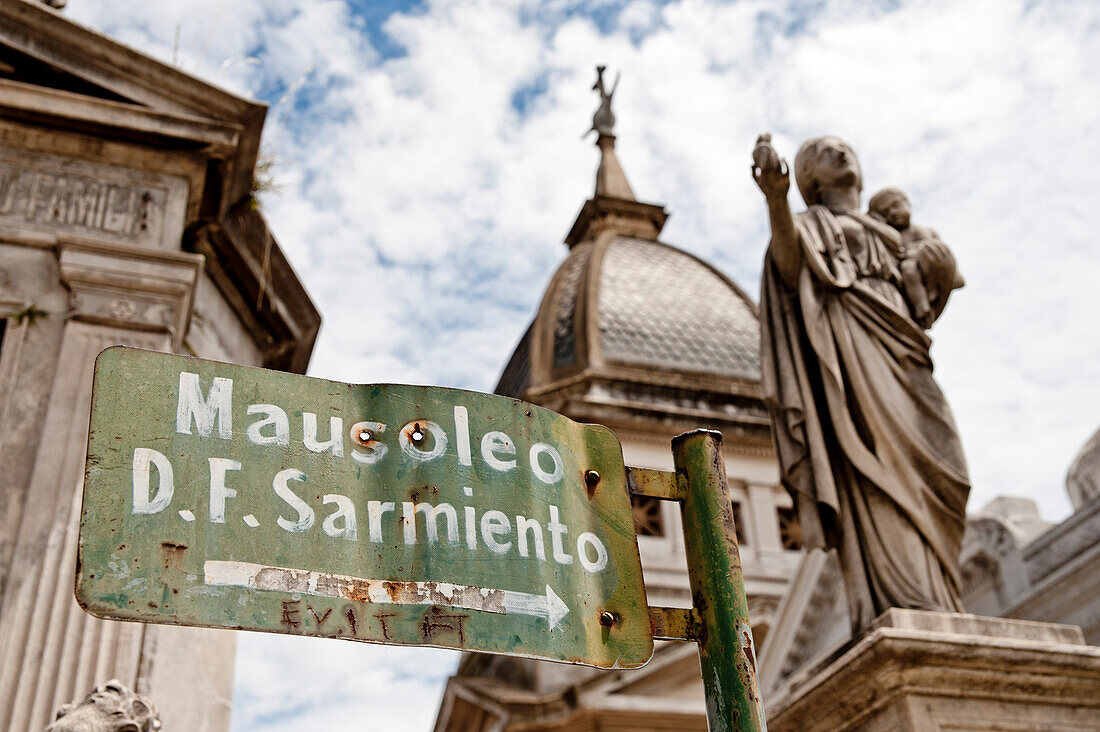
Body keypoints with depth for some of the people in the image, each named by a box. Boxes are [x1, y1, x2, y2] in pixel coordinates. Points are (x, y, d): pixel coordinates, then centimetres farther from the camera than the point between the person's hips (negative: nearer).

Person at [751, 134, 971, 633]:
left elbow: (918, 314, 30)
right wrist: (775, 200, -27)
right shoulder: (808, 225, 16)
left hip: (898, 358, 7)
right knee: (874, 466, -24)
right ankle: (899, 603, -35)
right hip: (847, 350, -6)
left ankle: (935, 606, -14)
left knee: (920, 477, -8)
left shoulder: (886, 237, 36)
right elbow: (790, 268, -9)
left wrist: (941, 285, 9)